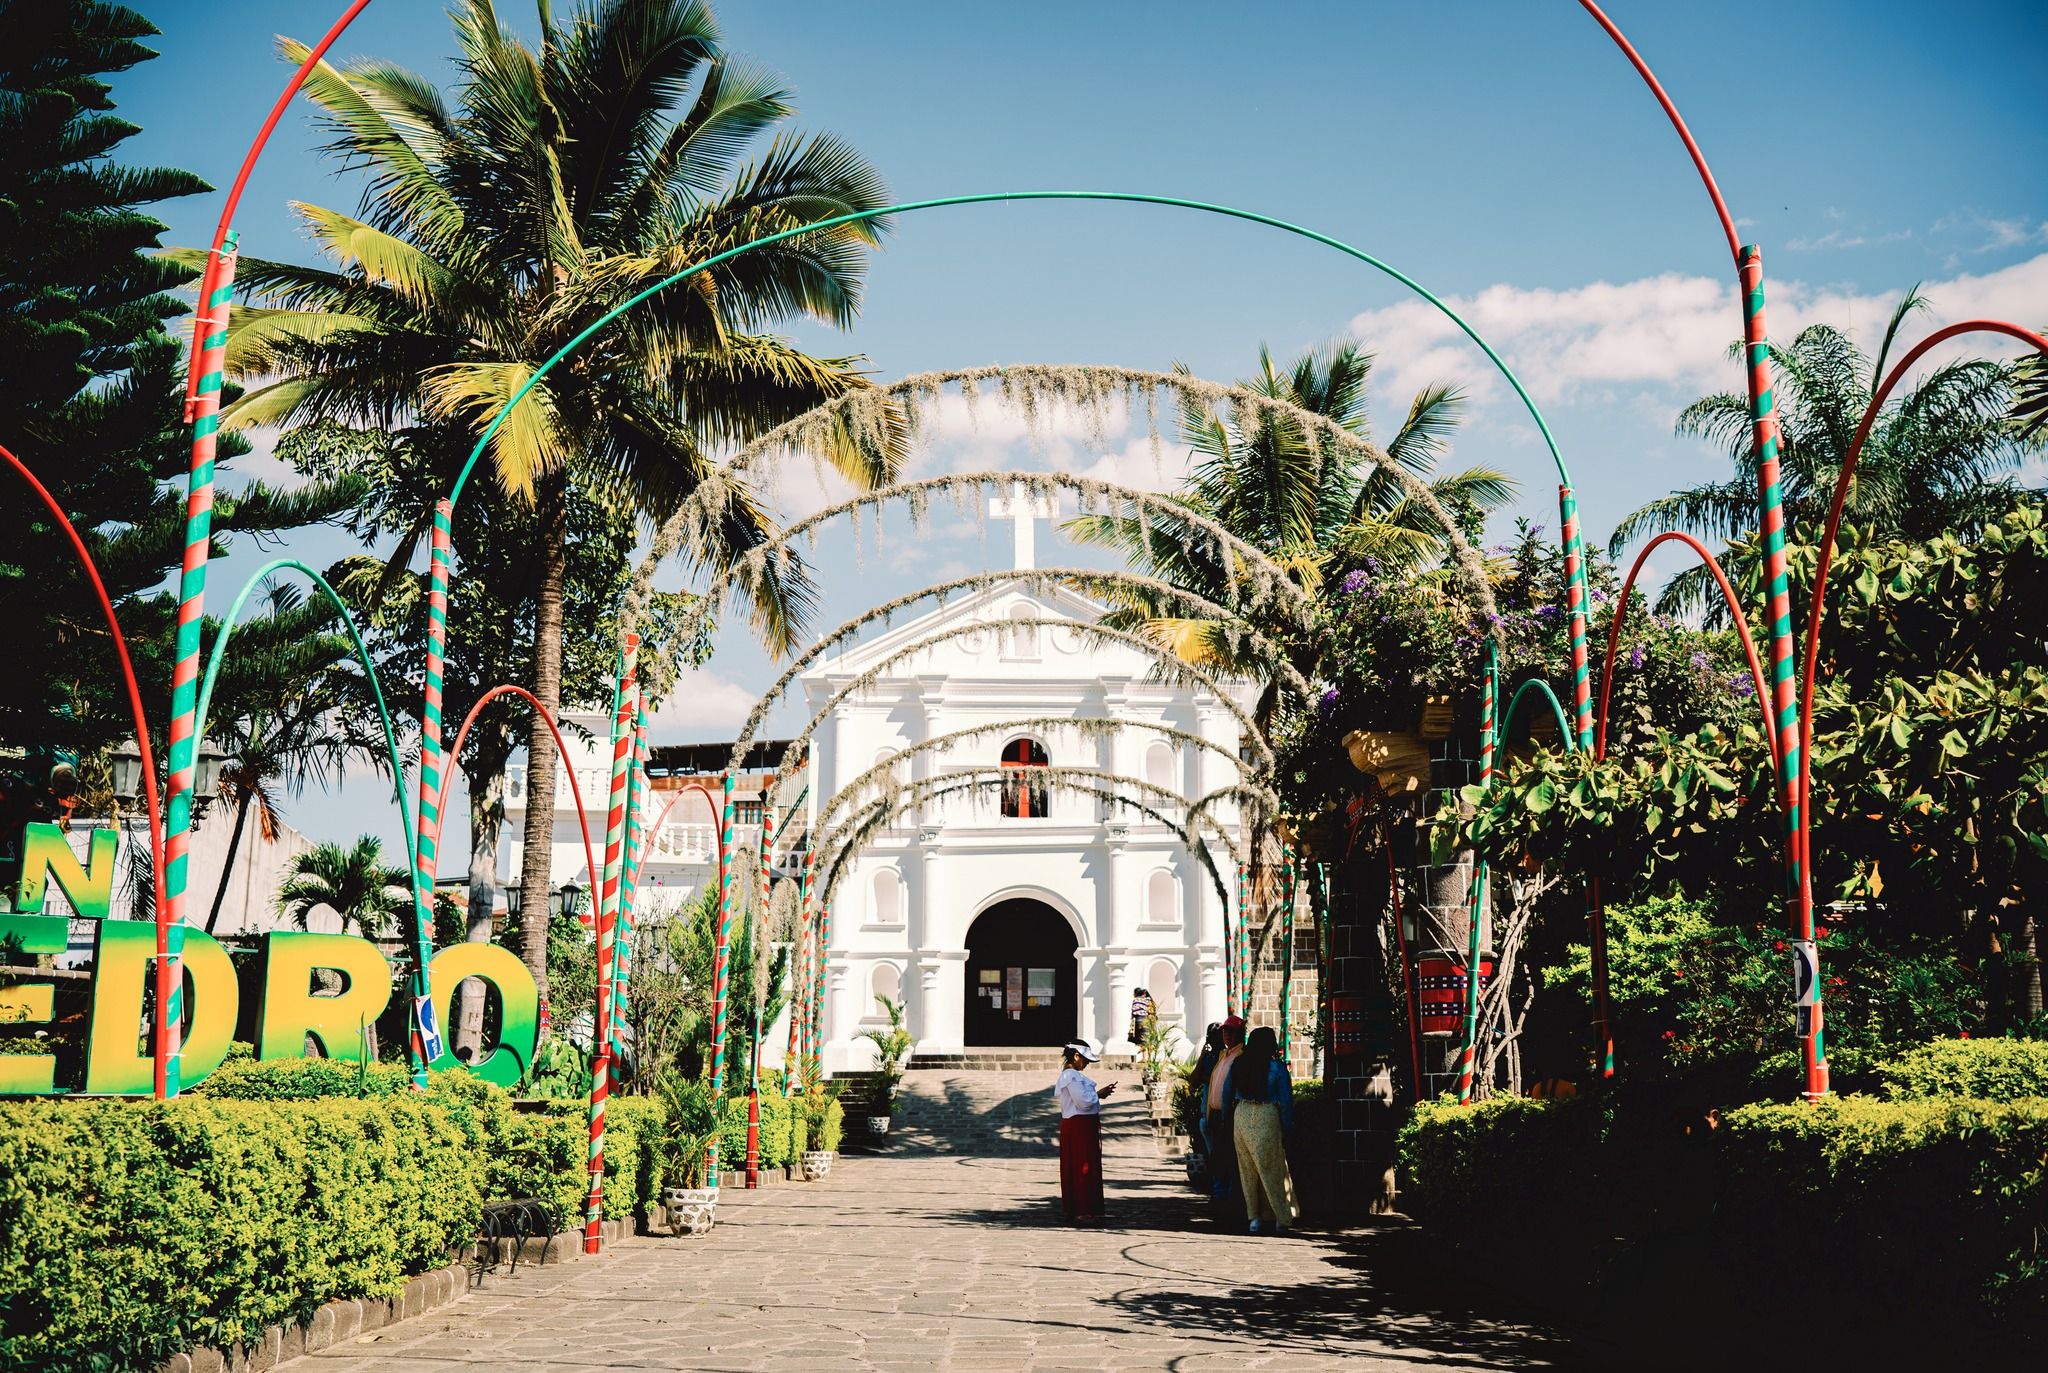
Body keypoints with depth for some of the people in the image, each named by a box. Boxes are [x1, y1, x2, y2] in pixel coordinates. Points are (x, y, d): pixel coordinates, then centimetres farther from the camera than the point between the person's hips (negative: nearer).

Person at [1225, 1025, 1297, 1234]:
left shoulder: (1238, 1065, 6)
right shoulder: (1276, 1068, -6)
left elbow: (1227, 1093, 12)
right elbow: (1285, 1100, -5)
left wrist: (1228, 1119, 21)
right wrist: (1287, 1129, 3)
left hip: (1240, 1115, 4)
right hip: (1266, 1117, -4)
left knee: (1247, 1170, 12)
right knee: (1271, 1169, 4)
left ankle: (1255, 1217, 14)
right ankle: (1281, 1218, 7)